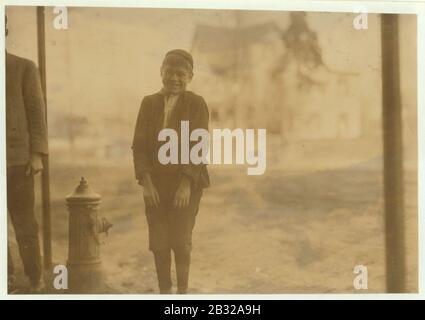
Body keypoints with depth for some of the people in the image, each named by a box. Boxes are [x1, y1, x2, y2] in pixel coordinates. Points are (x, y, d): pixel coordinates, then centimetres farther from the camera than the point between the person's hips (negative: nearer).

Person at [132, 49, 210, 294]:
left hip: (186, 184, -3)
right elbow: (139, 145, 3)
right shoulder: (149, 103, 5)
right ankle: (165, 294, 17)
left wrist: (186, 185, -16)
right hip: (156, 184, 3)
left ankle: (183, 293, 15)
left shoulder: (196, 104, -4)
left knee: (181, 241, -1)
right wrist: (146, 182, -7)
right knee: (159, 243, 3)